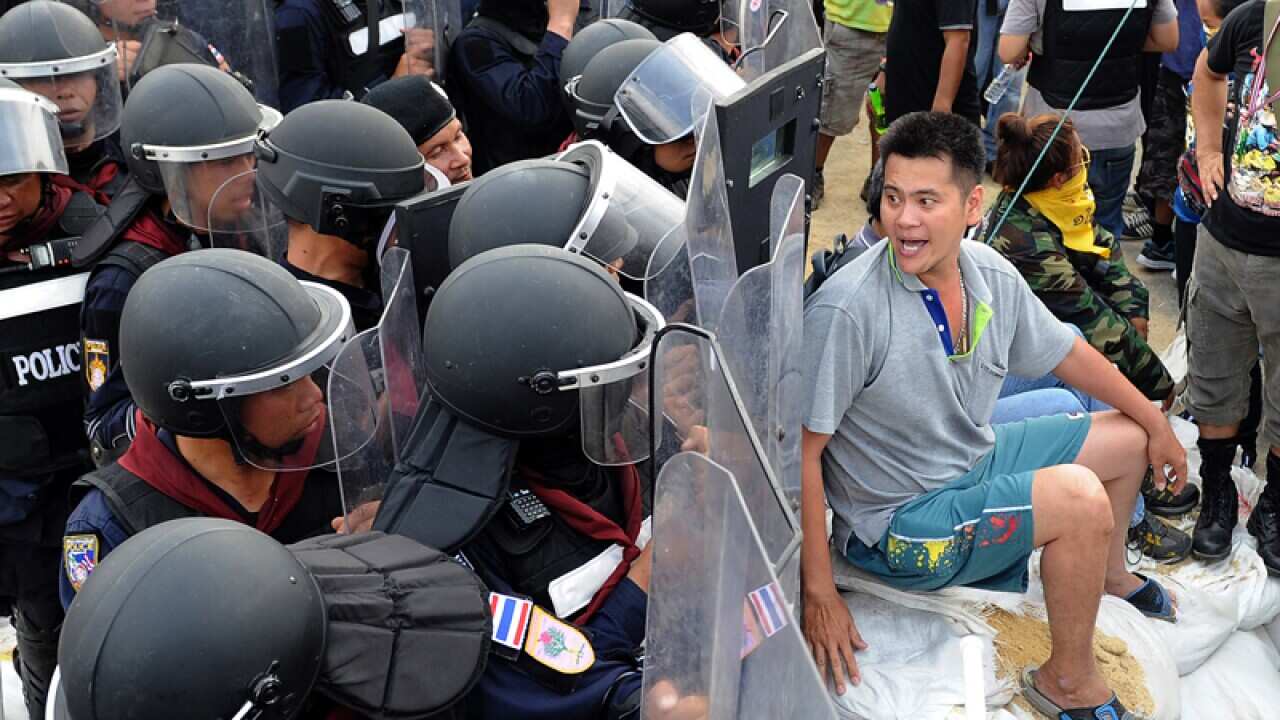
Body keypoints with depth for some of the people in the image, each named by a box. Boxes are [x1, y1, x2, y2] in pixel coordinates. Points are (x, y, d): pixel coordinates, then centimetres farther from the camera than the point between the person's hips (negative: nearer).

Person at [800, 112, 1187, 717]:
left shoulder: (992, 275, -8)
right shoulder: (845, 310, -30)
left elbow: (1066, 354, 11)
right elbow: (801, 452, -27)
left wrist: (1156, 424, 20)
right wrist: (819, 595, -25)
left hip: (977, 460, 8)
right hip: (899, 524, -8)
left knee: (1128, 438, 19)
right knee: (1079, 497, -26)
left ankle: (1108, 572, 48)